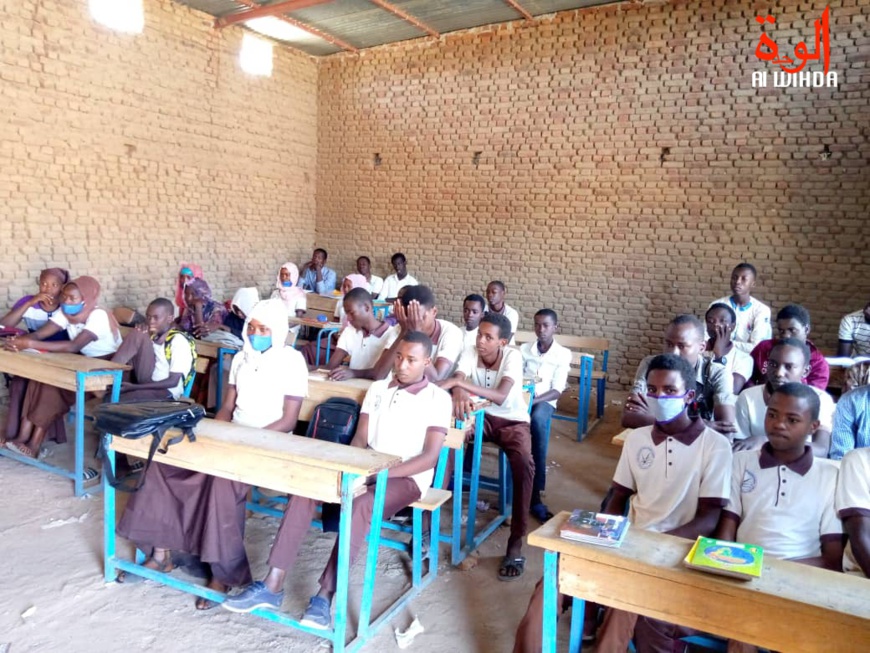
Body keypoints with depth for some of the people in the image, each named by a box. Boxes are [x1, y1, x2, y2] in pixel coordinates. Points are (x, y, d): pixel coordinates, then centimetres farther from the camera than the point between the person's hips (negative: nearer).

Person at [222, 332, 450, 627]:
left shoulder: (438, 398, -3)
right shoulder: (377, 389, 13)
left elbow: (430, 457, -11)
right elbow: (360, 439, 10)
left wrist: (384, 472, -23)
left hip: (406, 477, -5)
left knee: (361, 504, -36)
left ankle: (326, 595, -29)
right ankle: (273, 585, -20)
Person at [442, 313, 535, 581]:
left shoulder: (513, 356, -21)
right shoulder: (469, 354, -10)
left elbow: (501, 396, -35)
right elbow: (456, 383, -25)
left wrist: (459, 381, -44)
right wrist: (458, 392, -52)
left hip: (513, 420, -3)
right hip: (481, 416, 3)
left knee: (524, 465, -31)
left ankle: (516, 541, -23)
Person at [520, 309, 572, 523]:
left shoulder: (563, 354, 5)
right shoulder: (524, 349, 14)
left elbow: (557, 390, -4)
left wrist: (533, 401, -21)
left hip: (544, 401, -2)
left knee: (538, 418, -38)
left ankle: (535, 493, -35)